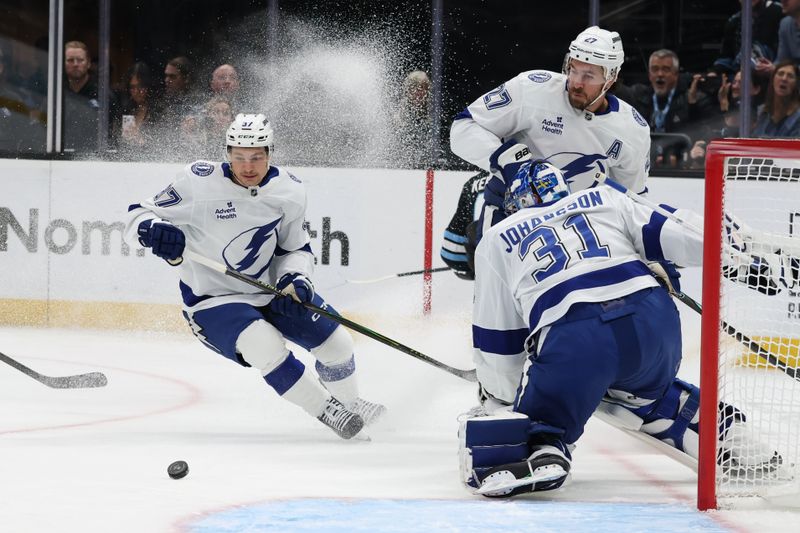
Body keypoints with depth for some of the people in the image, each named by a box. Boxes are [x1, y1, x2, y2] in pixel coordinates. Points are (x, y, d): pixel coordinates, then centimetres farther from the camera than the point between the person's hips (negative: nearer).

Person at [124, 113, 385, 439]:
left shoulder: (289, 191, -7)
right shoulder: (200, 183, -21)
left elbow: (296, 249, 7)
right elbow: (137, 216, -16)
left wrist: (295, 280, -14)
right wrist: (154, 231, -39)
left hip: (270, 291, 5)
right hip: (211, 300, -5)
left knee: (336, 342, 4)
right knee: (266, 347, -31)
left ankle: (348, 403, 36)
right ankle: (327, 411, -13)